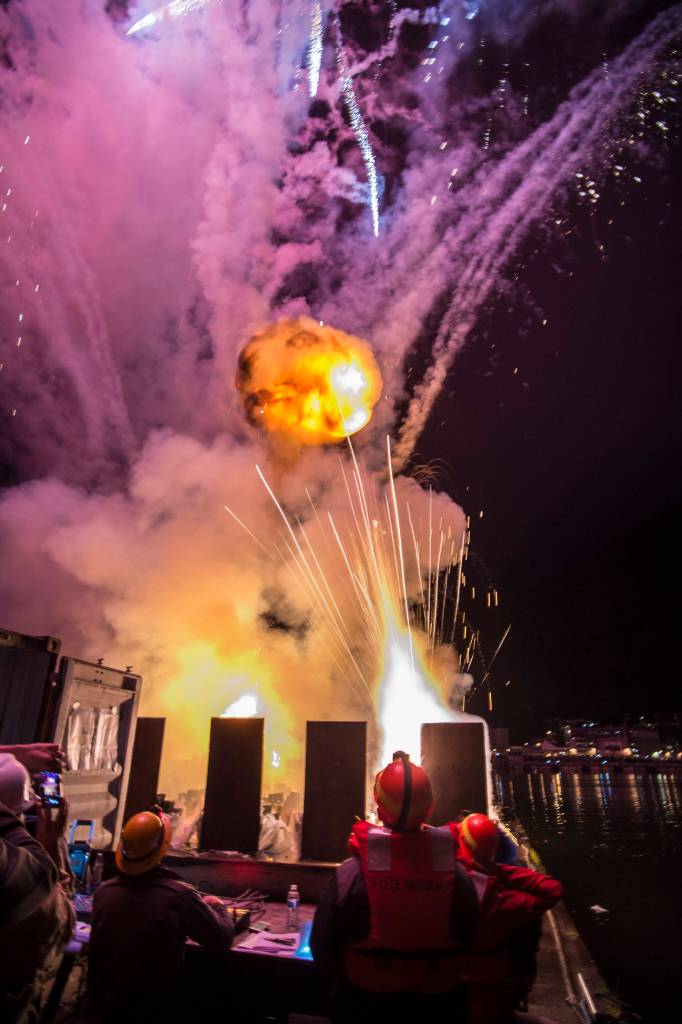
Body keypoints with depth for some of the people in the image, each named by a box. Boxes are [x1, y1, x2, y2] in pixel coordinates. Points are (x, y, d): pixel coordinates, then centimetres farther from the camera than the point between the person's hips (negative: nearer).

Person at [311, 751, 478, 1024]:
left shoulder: (349, 874, -22)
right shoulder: (456, 874, -18)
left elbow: (322, 944, -10)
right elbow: (469, 942, -3)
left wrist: (338, 982, 10)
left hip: (364, 1002, -1)